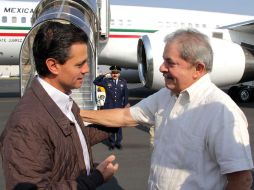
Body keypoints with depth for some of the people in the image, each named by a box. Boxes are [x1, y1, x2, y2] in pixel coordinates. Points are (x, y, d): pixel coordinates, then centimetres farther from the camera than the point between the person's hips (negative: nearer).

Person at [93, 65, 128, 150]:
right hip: (109, 107, -1)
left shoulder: (123, 82, 4)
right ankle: (111, 143, 17)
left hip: (119, 107, 1)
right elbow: (95, 82, 5)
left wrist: (126, 105, 3)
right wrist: (103, 75, -5)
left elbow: (126, 95, 5)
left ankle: (118, 142, 22)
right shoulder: (106, 81, 1)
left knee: (119, 125, 9)